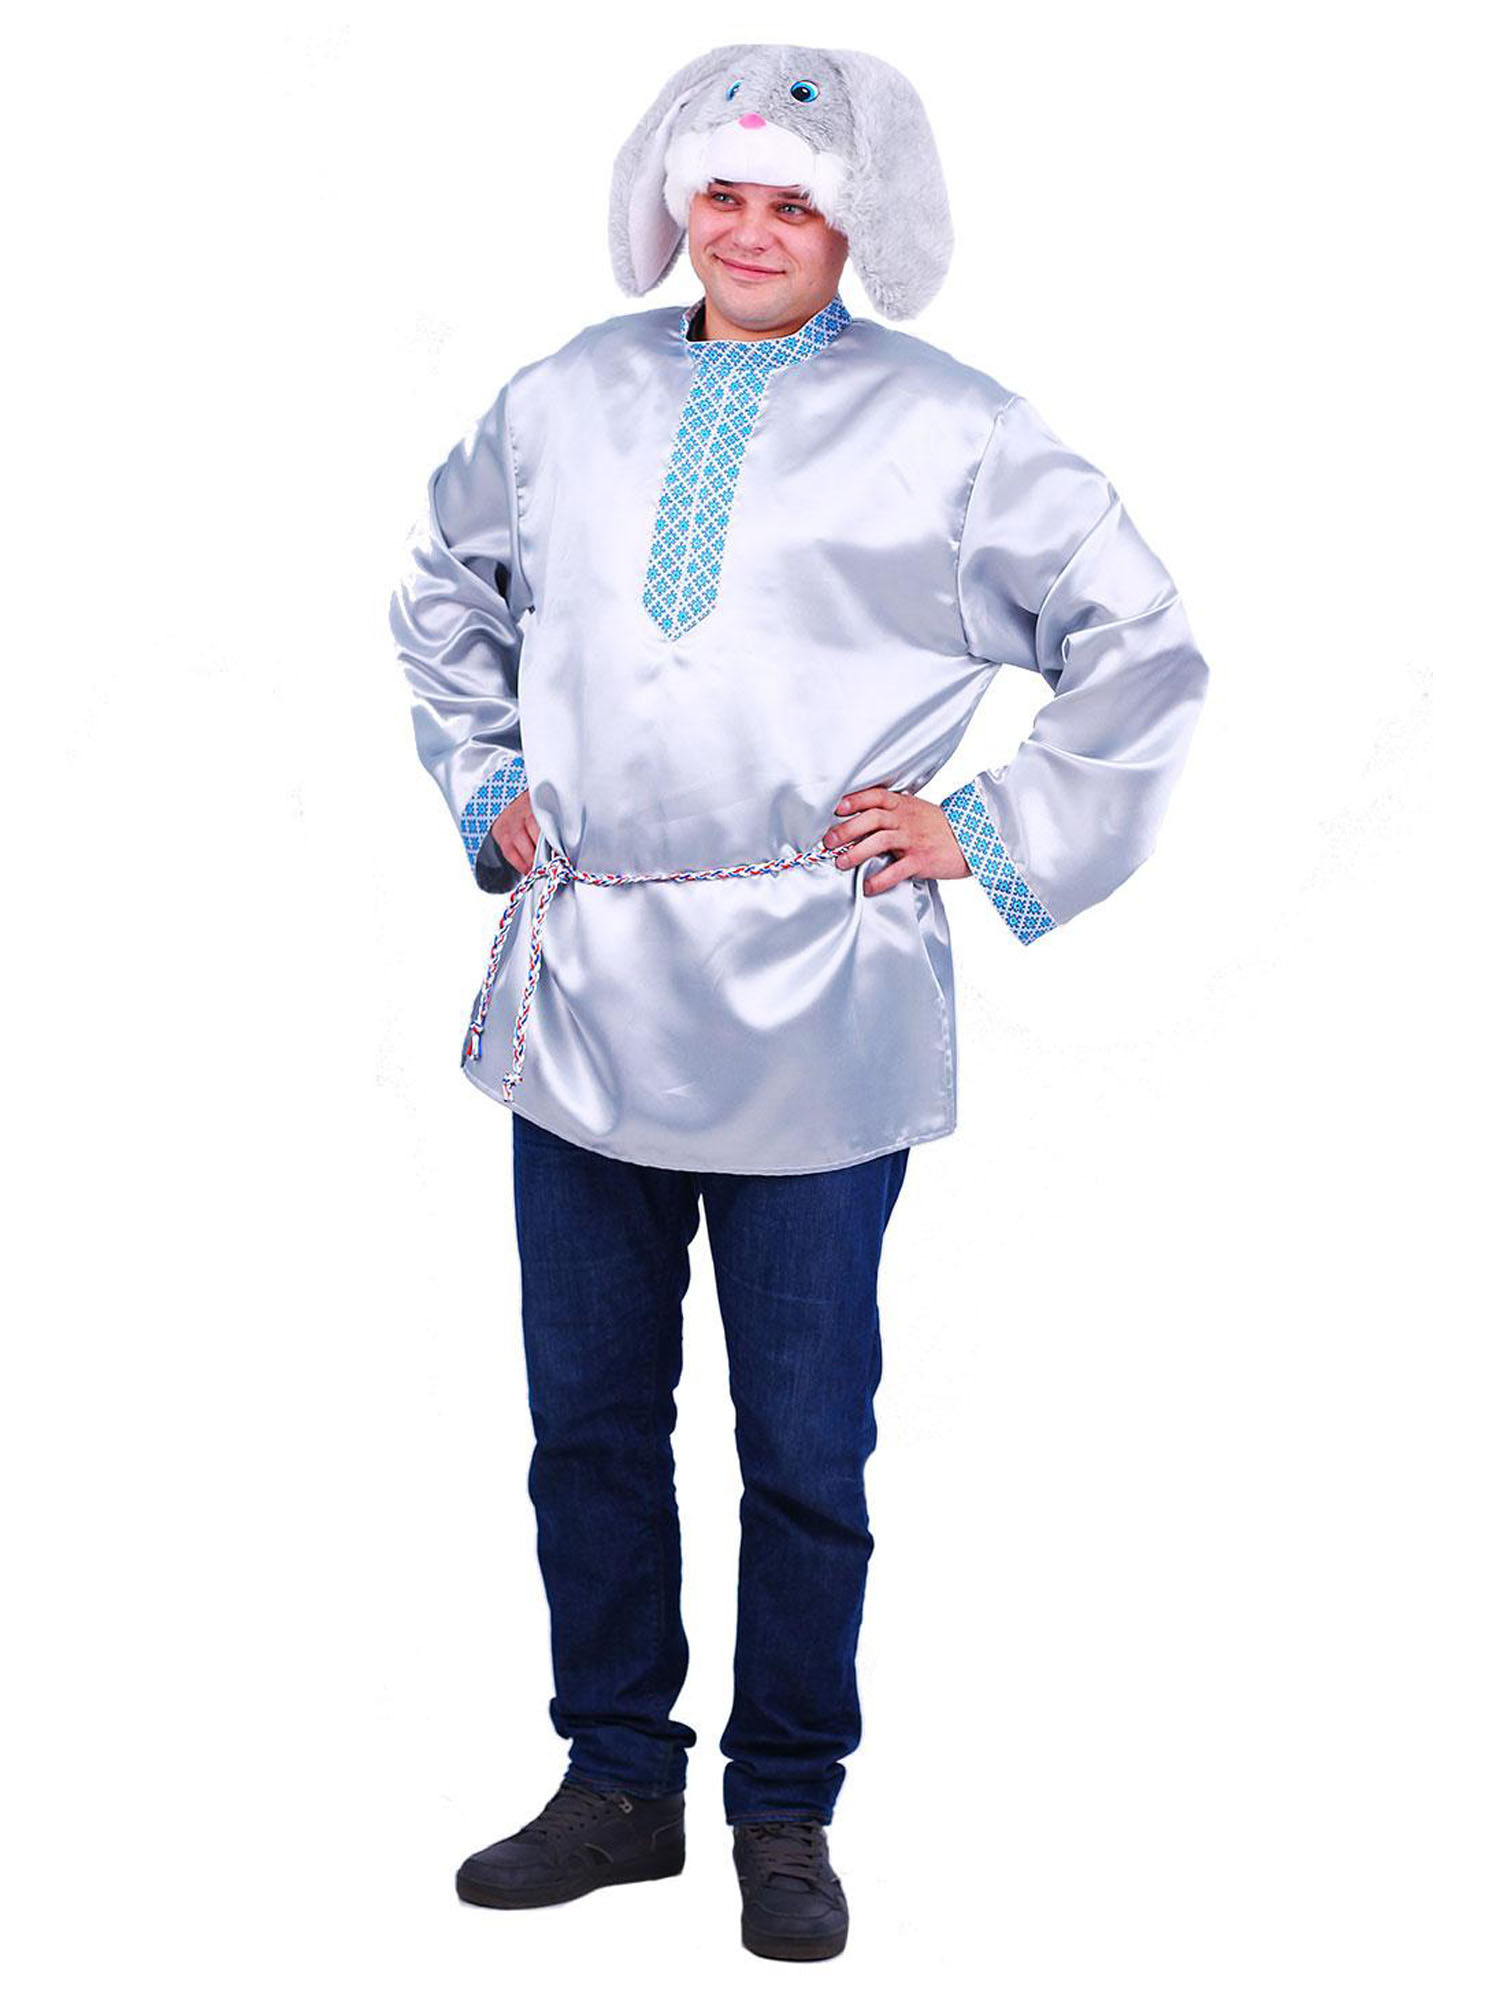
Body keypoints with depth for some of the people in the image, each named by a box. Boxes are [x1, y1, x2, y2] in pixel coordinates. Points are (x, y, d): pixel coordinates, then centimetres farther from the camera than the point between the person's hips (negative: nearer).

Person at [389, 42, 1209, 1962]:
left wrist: (992, 836, -1)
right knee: (588, 1420, 11)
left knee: (804, 1445, 4)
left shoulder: (945, 430, -1)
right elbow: (443, 589, 28)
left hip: (812, 1018, -3)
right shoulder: (567, 401, 10)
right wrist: (487, 783, 16)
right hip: (580, 996, 4)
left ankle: (787, 1809, 22)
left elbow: (1144, 650, 4)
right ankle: (617, 1781, 27)